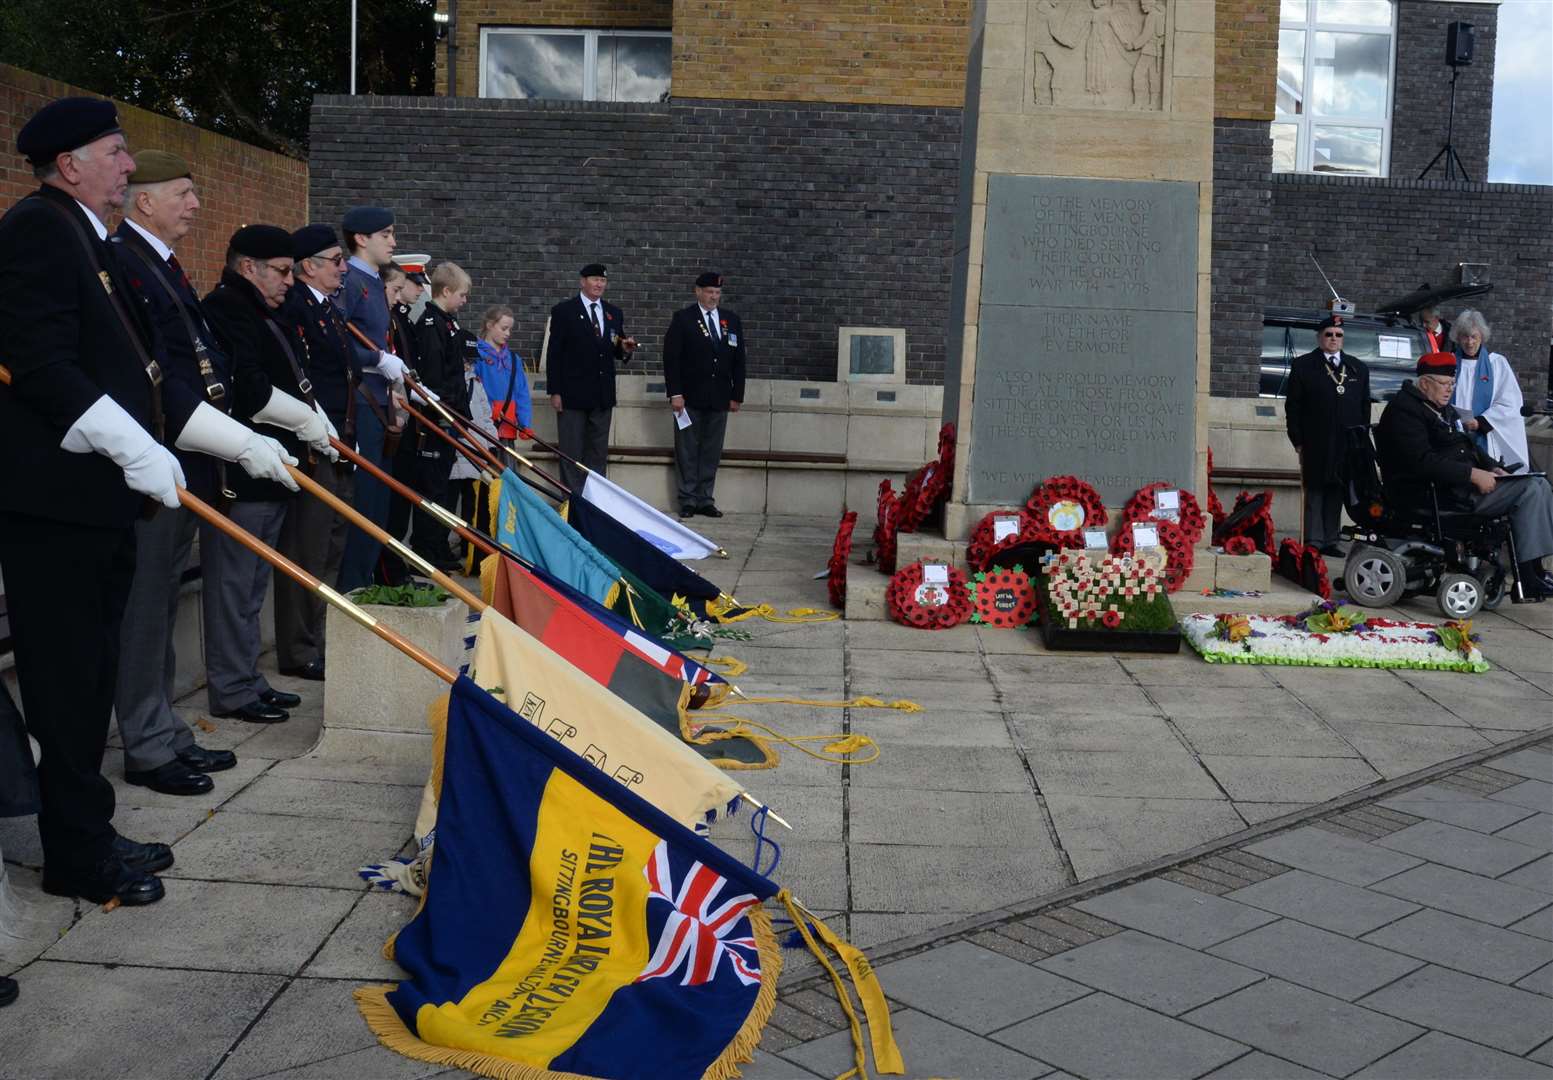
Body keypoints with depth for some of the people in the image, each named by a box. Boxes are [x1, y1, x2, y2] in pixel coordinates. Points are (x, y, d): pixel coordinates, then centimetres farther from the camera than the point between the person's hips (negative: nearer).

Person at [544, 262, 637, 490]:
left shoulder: (615, 313, 11)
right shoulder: (563, 311, -3)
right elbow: (554, 354, -5)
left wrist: (625, 349, -9)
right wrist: (555, 392, -11)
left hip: (602, 395, 5)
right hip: (573, 394, -5)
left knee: (599, 453, 9)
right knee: (572, 454, -1)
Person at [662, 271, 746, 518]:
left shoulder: (732, 320, 11)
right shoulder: (683, 318, 0)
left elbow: (738, 360, 12)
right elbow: (671, 358, -4)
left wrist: (737, 395, 7)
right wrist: (675, 393, -11)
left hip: (719, 398, 3)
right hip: (690, 397, -3)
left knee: (712, 452, 5)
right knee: (687, 451, 1)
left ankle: (705, 499, 10)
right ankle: (688, 500, 6)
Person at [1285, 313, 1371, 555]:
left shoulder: (1358, 368, 15)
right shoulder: (1303, 366, 4)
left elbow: (1365, 407, 16)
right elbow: (1293, 407, 1)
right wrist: (1298, 442, -4)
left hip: (1348, 445, 3)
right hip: (1315, 444, -3)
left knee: (1336, 494, 7)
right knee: (1315, 494, 0)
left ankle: (1330, 541, 12)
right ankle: (1314, 542, 2)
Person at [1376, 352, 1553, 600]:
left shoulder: (1444, 409, 22)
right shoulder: (1403, 410, -12)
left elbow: (1470, 447, 28)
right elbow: (1423, 461, -23)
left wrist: (1493, 468, 9)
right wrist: (1473, 475, -23)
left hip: (1460, 484, 11)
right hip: (1434, 494, -11)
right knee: (1530, 489, -17)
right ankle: (1528, 579, -15)